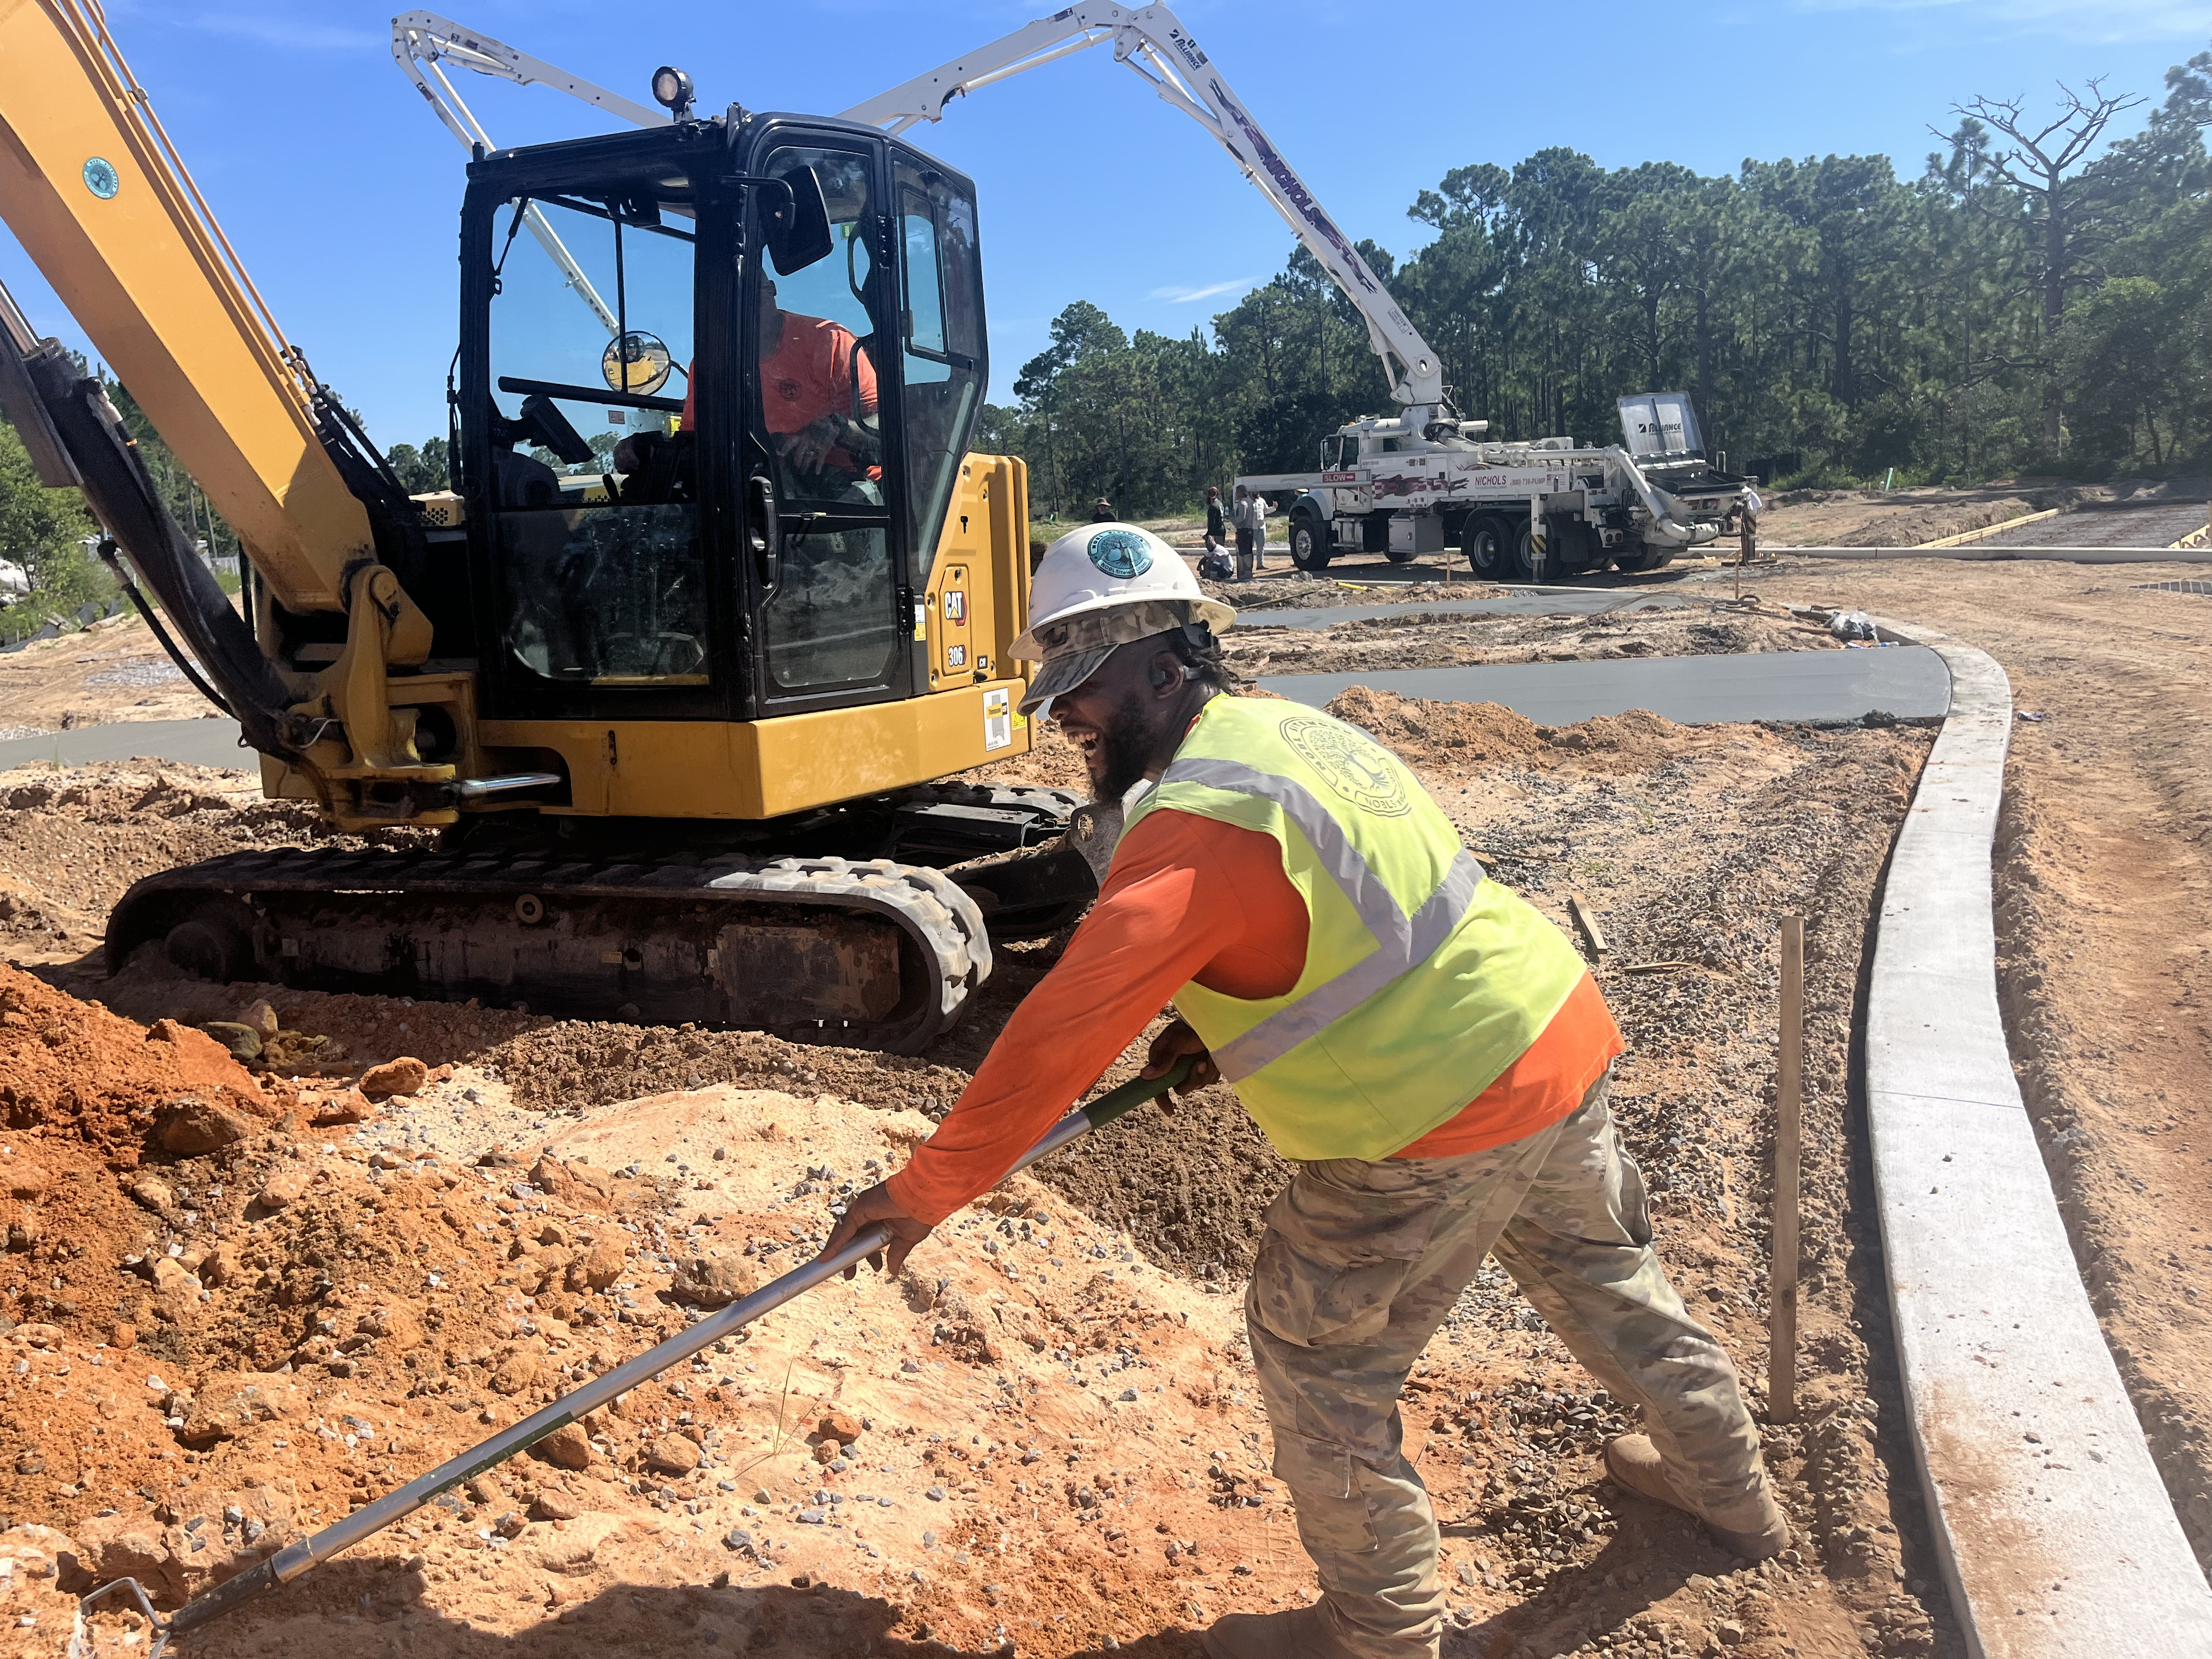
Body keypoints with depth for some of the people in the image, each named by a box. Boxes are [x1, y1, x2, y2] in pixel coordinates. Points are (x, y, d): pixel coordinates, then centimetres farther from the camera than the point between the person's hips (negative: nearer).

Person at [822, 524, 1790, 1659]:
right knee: (1604, 1275, 29)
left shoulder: (1195, 824, -22)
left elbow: (1064, 1029, -26)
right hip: (1560, 1040, 10)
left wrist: (925, 1190, -20)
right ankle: (1731, 1493, 52)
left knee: (1316, 1349, 8)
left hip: (1442, 1119, -9)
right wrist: (1219, 1023, 7)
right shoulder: (1292, 724, 6)